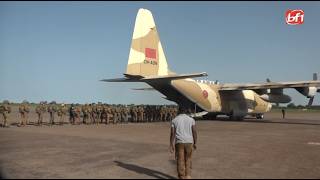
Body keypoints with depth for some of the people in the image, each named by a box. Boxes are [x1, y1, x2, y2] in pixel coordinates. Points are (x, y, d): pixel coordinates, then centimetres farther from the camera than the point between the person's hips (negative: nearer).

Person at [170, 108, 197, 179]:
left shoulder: (174, 120, 0)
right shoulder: (191, 119, 2)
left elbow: (172, 133, -6)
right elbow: (194, 132, -2)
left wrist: (171, 145, -6)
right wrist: (195, 143, 6)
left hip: (179, 142, -1)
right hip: (189, 142, 1)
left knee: (180, 160, 5)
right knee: (188, 159, 15)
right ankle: (188, 176, 10)